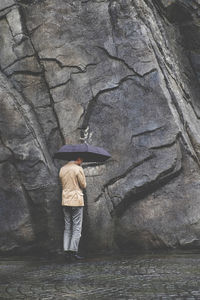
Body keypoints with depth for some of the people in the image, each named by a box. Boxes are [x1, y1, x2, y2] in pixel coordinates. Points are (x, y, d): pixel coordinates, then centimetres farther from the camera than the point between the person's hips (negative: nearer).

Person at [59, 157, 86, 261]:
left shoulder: (62, 169, 10)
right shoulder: (78, 169, -11)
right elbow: (83, 185, -5)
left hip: (65, 201, 6)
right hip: (76, 201, -6)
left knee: (67, 227, 11)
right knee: (77, 227, 0)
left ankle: (66, 251, 7)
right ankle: (73, 251, -3)